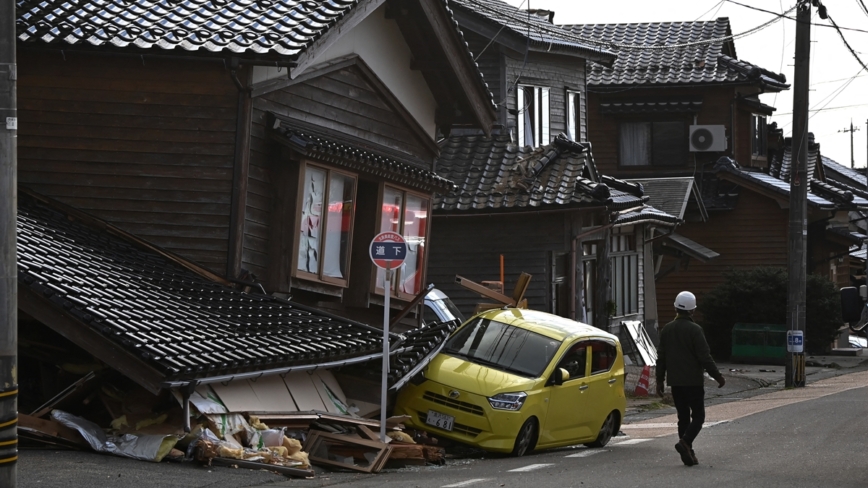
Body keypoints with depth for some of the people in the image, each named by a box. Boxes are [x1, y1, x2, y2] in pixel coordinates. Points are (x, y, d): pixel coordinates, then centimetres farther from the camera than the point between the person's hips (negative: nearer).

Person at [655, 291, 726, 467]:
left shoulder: (666, 330, 6)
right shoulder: (694, 330, -12)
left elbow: (661, 357, 11)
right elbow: (705, 357, -14)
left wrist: (660, 379, 18)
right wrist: (718, 376, -6)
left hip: (675, 381, 6)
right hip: (693, 381, -6)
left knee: (683, 417, 11)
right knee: (698, 416, 0)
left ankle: (688, 452, 8)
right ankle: (685, 442, -21)